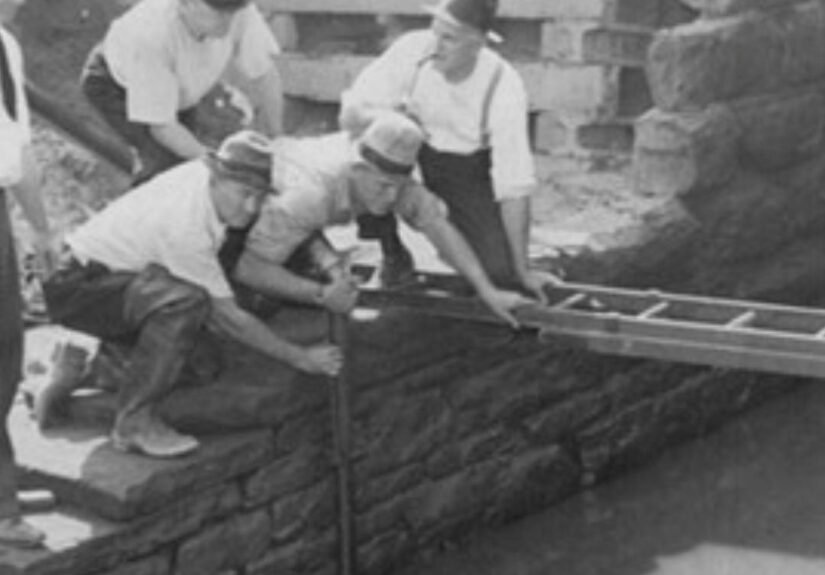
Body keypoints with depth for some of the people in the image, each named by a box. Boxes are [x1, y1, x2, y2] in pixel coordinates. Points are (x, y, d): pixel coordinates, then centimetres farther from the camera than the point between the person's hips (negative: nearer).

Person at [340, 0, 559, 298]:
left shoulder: (503, 84, -26)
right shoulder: (414, 48, -23)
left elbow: (514, 183, -26)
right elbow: (350, 114, -20)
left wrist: (522, 269, -25)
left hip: (468, 168, -1)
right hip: (413, 151, 2)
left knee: (500, 268, -19)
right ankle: (392, 254, -6)